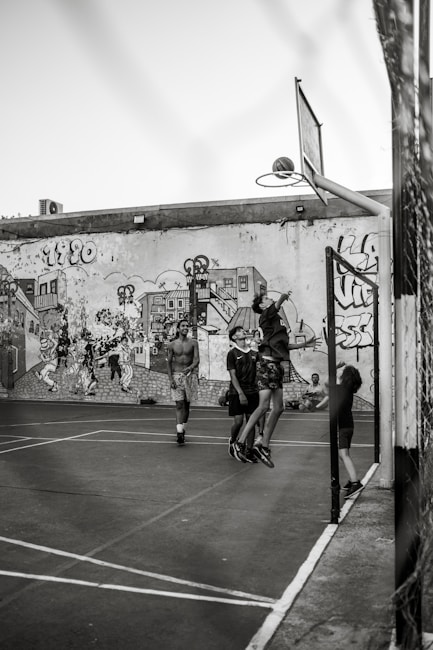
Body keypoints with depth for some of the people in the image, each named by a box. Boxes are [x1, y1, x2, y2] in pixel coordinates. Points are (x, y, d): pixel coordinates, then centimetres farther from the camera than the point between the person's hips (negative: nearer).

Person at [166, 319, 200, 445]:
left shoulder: (193, 343, 1)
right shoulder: (172, 345, 2)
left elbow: (197, 359, -8)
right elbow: (169, 362, 4)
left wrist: (190, 367, -29)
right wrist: (170, 379, -5)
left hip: (190, 375, 1)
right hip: (177, 376, -1)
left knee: (187, 404, 9)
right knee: (179, 405, -10)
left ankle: (183, 429, 24)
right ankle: (179, 433, -16)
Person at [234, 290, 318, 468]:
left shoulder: (276, 319, 22)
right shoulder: (266, 316, -2)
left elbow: (284, 345, 28)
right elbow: (278, 303, -23)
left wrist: (304, 344, 29)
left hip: (276, 365, 9)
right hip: (267, 363, -9)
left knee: (278, 408, 8)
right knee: (264, 406, -14)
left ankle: (263, 446, 16)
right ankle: (240, 443, -6)